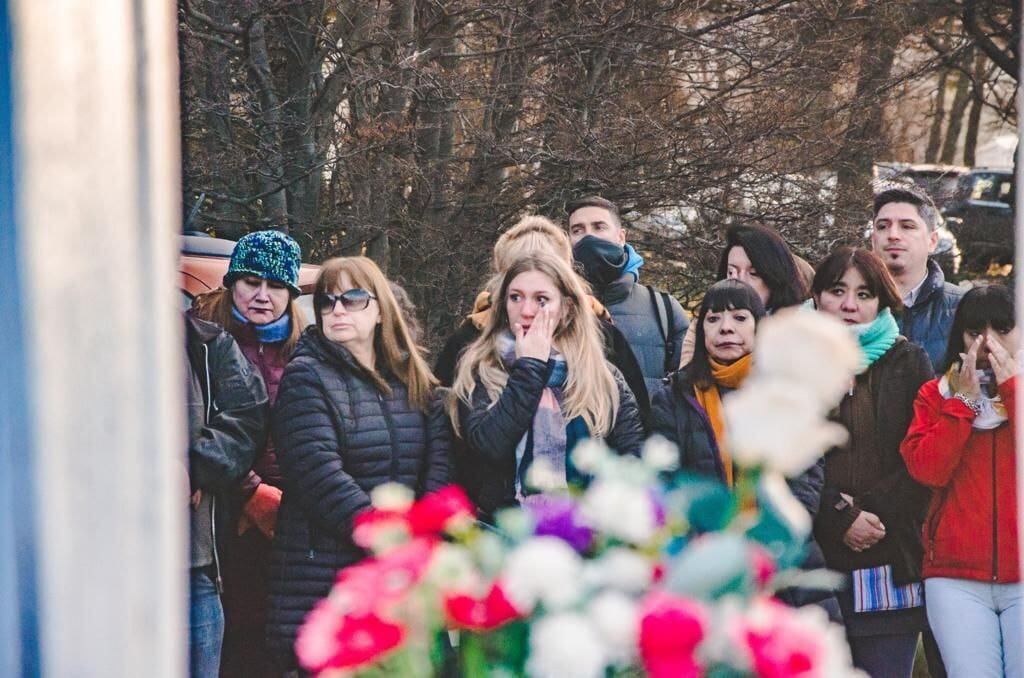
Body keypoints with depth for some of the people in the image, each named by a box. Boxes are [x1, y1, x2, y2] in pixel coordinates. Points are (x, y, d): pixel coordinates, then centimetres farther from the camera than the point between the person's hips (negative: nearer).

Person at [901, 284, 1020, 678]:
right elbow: (927, 469, -3)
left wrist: (1012, 387, -6)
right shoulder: (937, 394, 13)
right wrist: (965, 399, -4)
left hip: (1020, 575, 0)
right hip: (956, 578, 0)